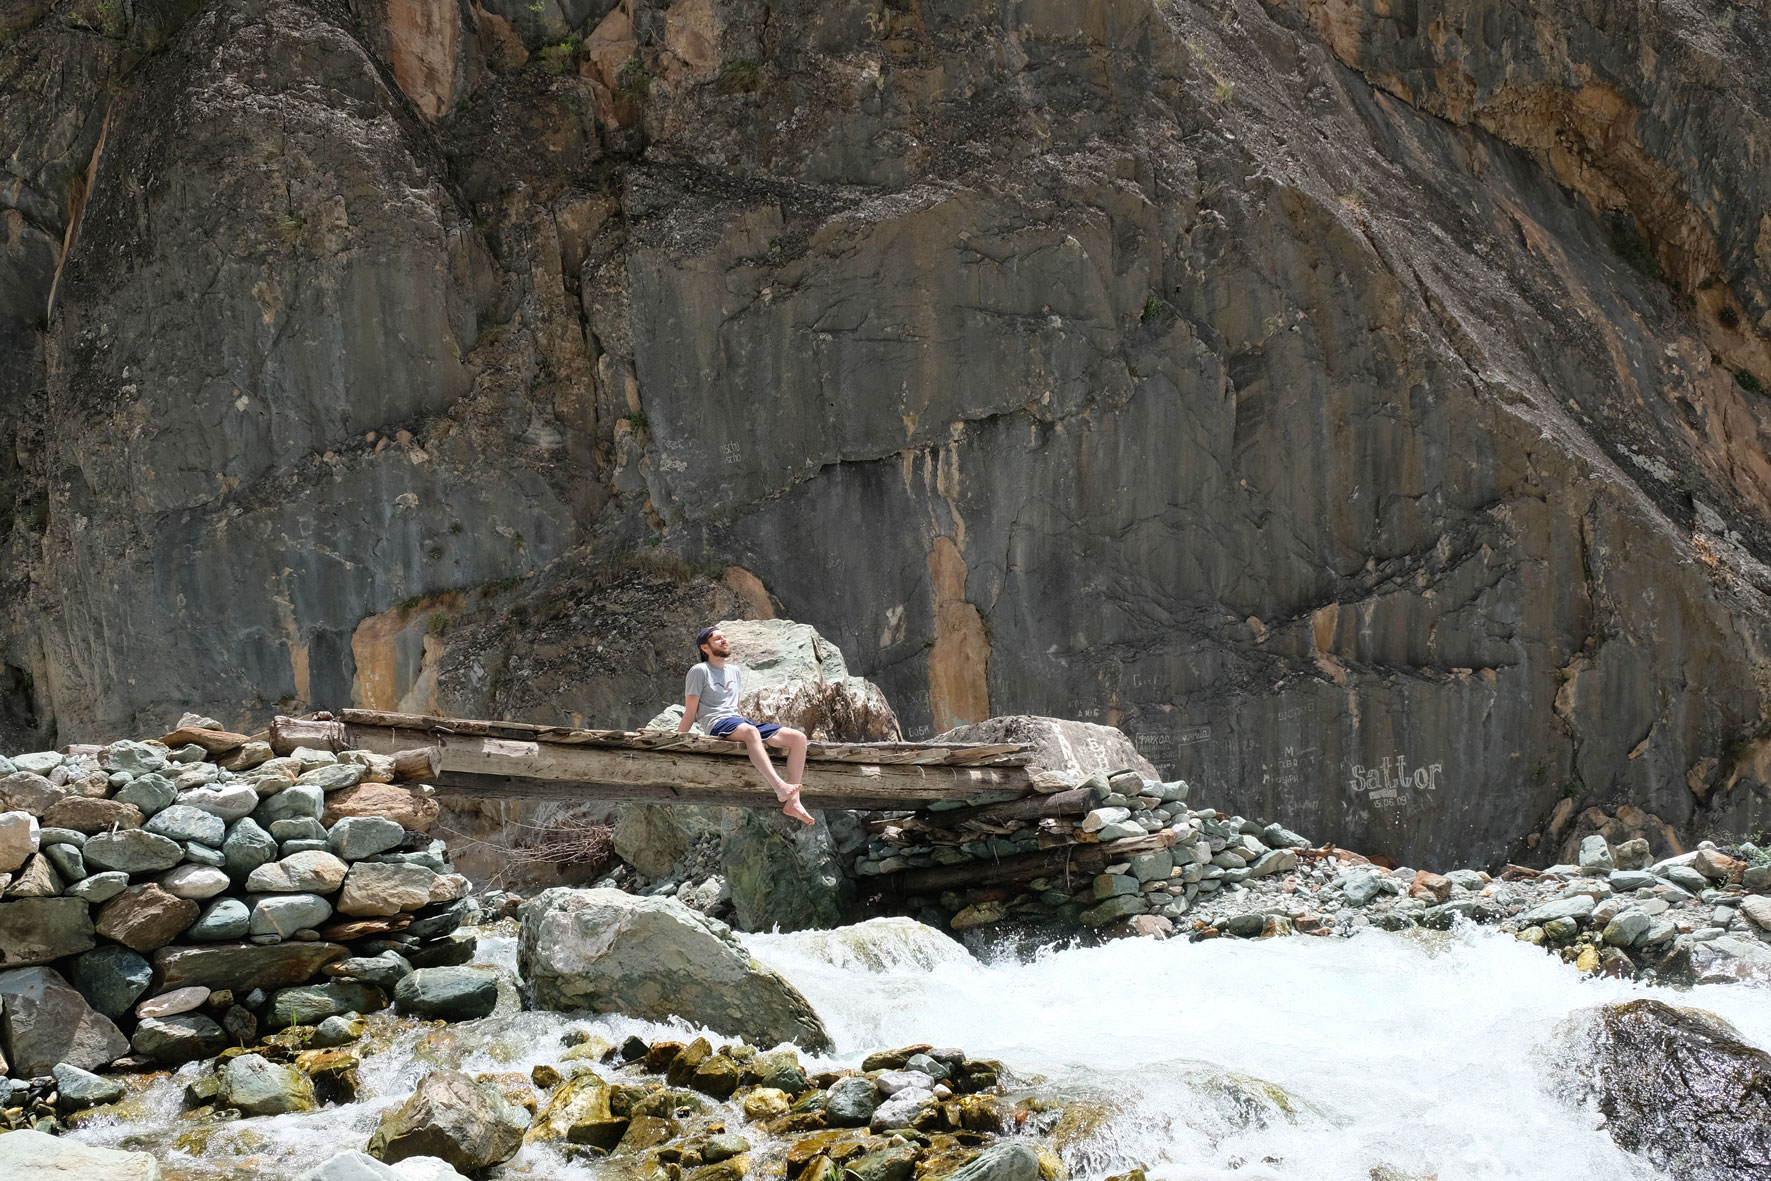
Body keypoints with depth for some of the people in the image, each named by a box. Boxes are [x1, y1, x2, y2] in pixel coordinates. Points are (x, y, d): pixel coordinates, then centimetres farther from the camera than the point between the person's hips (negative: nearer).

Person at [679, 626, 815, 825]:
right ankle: (780, 787, -61)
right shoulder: (700, 671, 5)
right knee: (750, 731, -42)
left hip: (740, 721, 7)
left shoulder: (734, 672, 26)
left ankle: (793, 802, -26)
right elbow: (690, 713, 2)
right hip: (718, 725, -7)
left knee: (797, 737, -13)